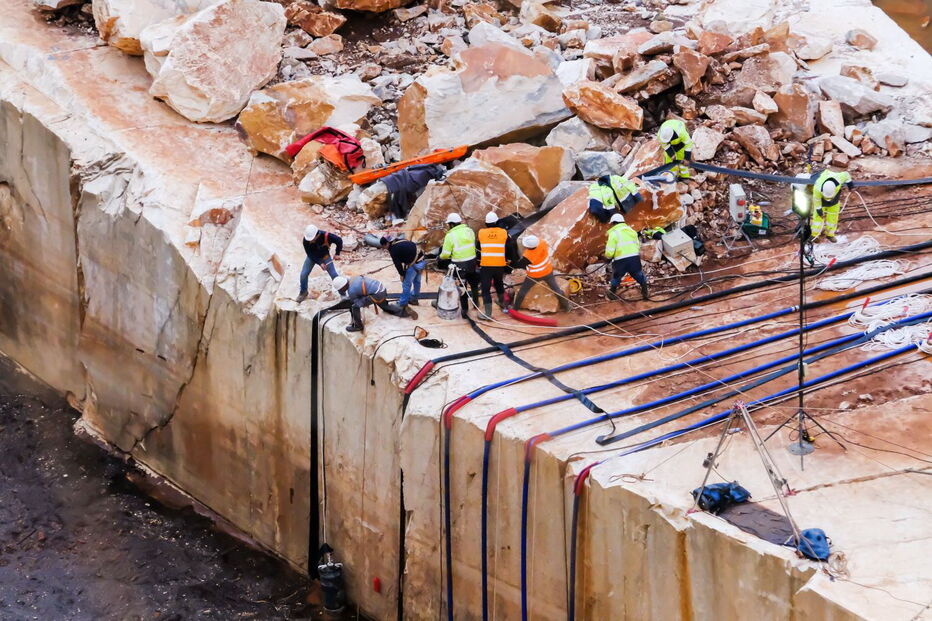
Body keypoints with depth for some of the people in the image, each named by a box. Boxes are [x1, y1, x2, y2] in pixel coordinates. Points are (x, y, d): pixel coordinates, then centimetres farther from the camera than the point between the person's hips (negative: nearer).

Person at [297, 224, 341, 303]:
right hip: (312, 257, 1)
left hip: (324, 257, -1)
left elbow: (339, 240, -18)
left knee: (334, 275, -5)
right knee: (303, 274, -5)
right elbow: (310, 254, -21)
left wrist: (337, 253, -12)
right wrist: (320, 263, -26)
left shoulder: (326, 236, -36)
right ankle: (303, 292, 19)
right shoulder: (306, 240, -31)